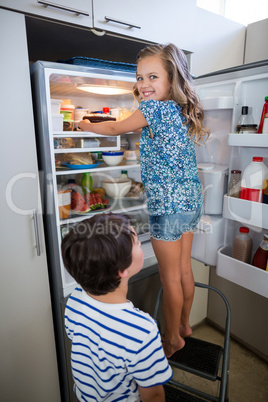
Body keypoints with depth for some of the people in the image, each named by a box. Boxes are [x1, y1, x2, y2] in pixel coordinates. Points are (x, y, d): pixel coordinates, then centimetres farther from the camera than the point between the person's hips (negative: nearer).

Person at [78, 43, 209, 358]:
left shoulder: (153, 108, -13)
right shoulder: (183, 110, 10)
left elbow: (115, 128, 1)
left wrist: (85, 125, 17)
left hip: (168, 205, -9)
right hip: (191, 200, 9)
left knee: (169, 276, 7)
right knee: (183, 268, 20)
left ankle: (172, 339, 28)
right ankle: (184, 325, 40)